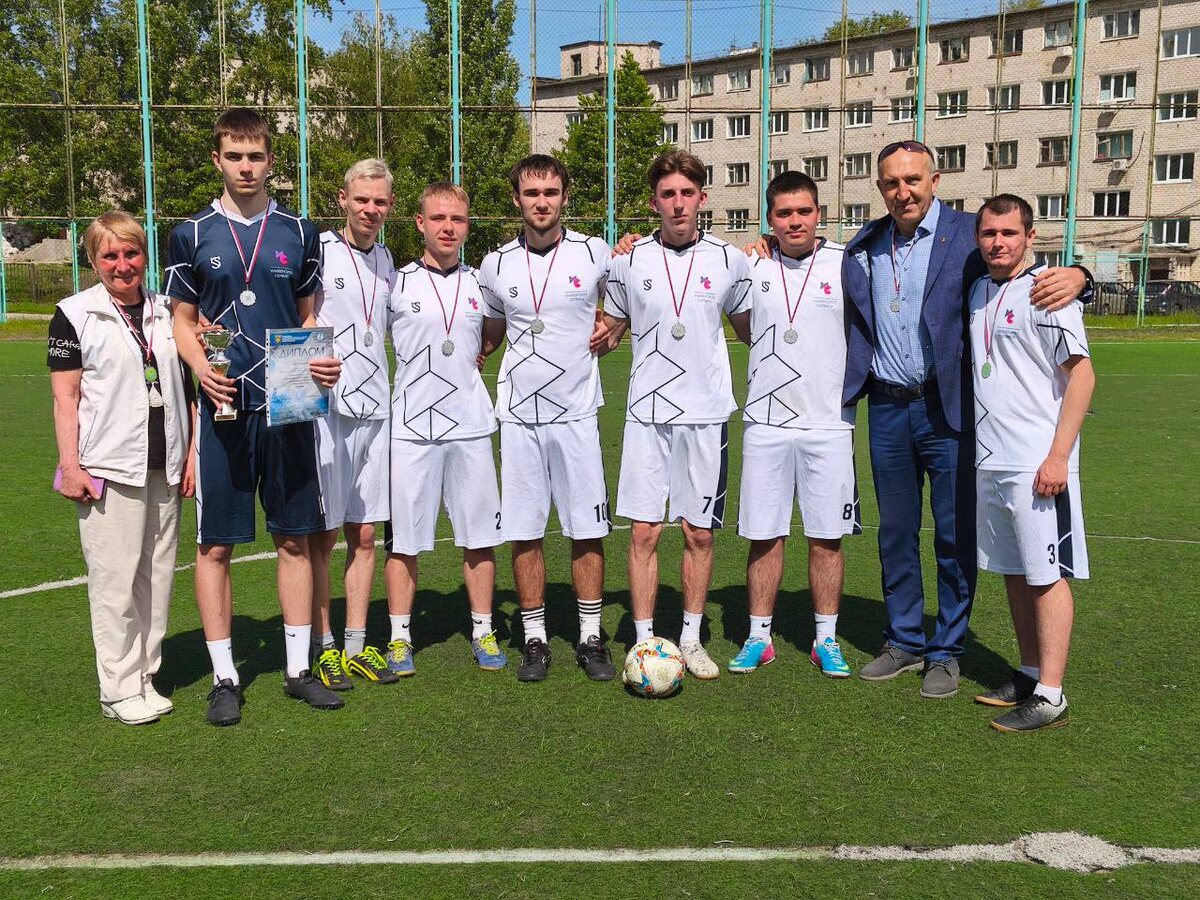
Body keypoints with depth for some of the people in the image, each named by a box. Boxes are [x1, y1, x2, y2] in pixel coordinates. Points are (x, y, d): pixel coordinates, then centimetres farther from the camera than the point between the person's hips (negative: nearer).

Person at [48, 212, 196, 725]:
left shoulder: (166, 312, 13)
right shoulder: (75, 315, 0)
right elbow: (65, 397, -3)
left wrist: (192, 453, 11)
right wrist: (69, 465, -9)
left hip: (164, 466, 5)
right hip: (107, 468, -4)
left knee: (157, 573, 8)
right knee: (115, 578, -2)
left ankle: (145, 677, 19)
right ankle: (119, 690, 7)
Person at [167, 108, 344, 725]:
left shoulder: (299, 233, 9)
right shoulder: (192, 234, 4)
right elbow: (183, 321, 7)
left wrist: (322, 362, -6)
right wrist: (201, 367, -13)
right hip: (223, 406, -1)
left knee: (295, 539, 7)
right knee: (215, 544, 1)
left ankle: (298, 668, 19)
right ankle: (224, 676, 15)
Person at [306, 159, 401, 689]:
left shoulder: (386, 262, 14)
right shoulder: (317, 251, -4)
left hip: (374, 410, 6)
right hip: (325, 408, -5)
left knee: (363, 535, 9)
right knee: (322, 536, 2)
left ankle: (357, 645, 18)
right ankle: (322, 648, 13)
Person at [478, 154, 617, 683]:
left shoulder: (595, 254, 1)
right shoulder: (495, 266, 6)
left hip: (576, 411, -1)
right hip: (517, 415, 1)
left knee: (587, 530, 2)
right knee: (524, 533, 4)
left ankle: (590, 638, 14)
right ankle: (535, 639, 16)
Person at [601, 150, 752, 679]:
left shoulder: (729, 261, 2)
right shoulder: (629, 261, 3)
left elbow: (750, 332, 18)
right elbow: (610, 331, 16)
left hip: (707, 413, 0)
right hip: (646, 413, 0)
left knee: (699, 533, 7)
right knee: (643, 531, -1)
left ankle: (691, 639, 21)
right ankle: (644, 640, 12)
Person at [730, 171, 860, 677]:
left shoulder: (848, 265, 0)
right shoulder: (752, 267, 5)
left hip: (828, 422, -1)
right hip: (766, 422, 2)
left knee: (827, 537, 4)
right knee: (764, 536, 6)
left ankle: (826, 639, 17)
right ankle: (759, 637, 17)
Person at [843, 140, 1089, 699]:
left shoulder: (967, 235, -6)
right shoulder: (861, 248, 8)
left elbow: (1029, 276, -7)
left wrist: (1074, 274, -30)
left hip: (948, 409, -4)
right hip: (887, 409, 4)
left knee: (954, 536, 5)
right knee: (895, 533, 14)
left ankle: (946, 651, 20)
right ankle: (904, 641, 28)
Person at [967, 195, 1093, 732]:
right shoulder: (976, 293, 13)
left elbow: (1082, 375, -12)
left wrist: (1058, 457, -18)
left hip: (1038, 465, -7)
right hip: (989, 461, 8)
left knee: (1047, 576, -3)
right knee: (1013, 573, 13)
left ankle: (1050, 696, 2)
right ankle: (1029, 675, 24)